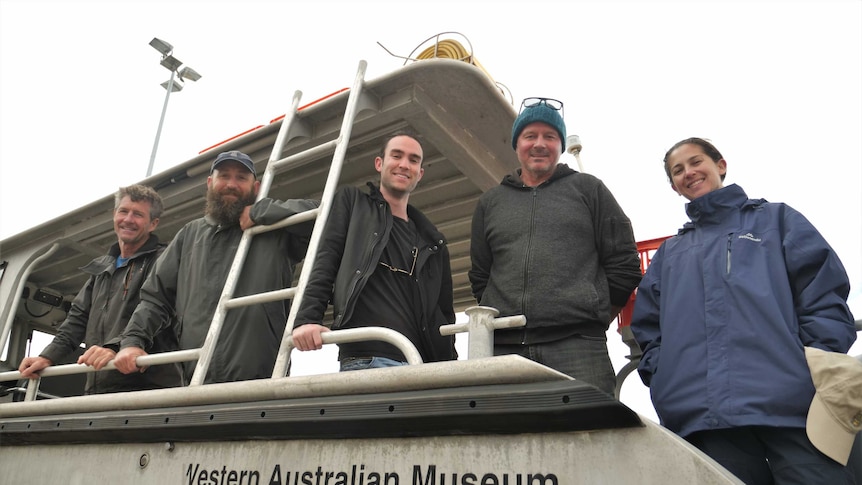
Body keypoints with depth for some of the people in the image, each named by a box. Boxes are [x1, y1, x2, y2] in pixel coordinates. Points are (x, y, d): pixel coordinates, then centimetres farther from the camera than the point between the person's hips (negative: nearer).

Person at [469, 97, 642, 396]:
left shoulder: (588, 189, 14)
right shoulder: (490, 203, 21)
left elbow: (624, 265, 11)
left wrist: (592, 319, 10)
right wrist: (502, 317, 10)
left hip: (577, 346, -2)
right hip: (503, 348, 2)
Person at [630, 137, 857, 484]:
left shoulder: (776, 219, 18)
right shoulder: (669, 253, 25)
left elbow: (824, 296, 5)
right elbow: (649, 326, 19)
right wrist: (664, 379, 2)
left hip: (788, 402, -2)